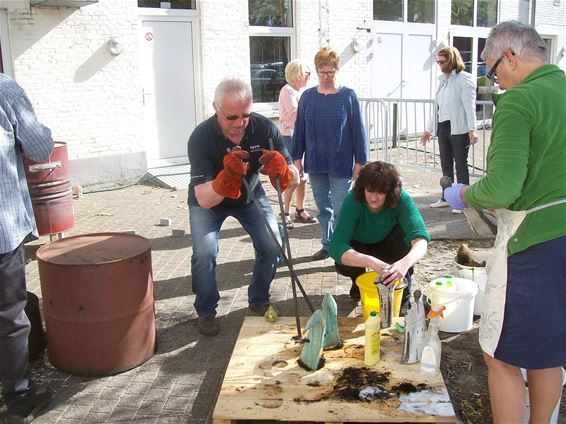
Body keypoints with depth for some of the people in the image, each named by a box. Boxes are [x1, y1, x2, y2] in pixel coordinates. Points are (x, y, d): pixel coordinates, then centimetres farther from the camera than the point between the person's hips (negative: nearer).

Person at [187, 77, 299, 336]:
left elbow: (293, 181, -22)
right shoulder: (201, 138, -33)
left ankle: (258, 301, 16)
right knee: (204, 253, -19)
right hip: (209, 202, -2)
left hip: (250, 195, 3)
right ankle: (206, 312, 6)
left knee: (273, 246, -10)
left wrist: (281, 169, -45)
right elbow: (204, 200, -38)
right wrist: (228, 175, -55)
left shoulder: (264, 128, -26)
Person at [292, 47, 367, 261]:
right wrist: (297, 157, 6)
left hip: (341, 164, -3)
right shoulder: (308, 96, 3)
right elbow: (299, 129, 8)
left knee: (340, 209, -3)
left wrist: (360, 161, -6)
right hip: (315, 163, 4)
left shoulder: (348, 96, -5)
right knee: (323, 207, 14)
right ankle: (328, 245, 28)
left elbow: (358, 130, -4)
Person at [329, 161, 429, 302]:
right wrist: (370, 262, -61)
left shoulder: (401, 199, -31)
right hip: (359, 247, -1)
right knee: (343, 263, -33)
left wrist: (405, 263, -66)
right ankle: (358, 283, 5)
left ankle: (403, 295, -12)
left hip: (387, 245, 1)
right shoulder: (352, 200, -33)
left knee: (405, 232, -31)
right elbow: (336, 246, -43)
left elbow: (420, 239, -43)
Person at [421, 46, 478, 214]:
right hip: (443, 127, 7)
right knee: (446, 165, 13)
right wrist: (428, 129, 20)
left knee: (460, 165, -1)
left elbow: (469, 105, -14)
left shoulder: (464, 78, -6)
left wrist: (472, 129, -24)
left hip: (459, 129, -7)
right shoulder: (442, 80, 16)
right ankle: (446, 198, 24)